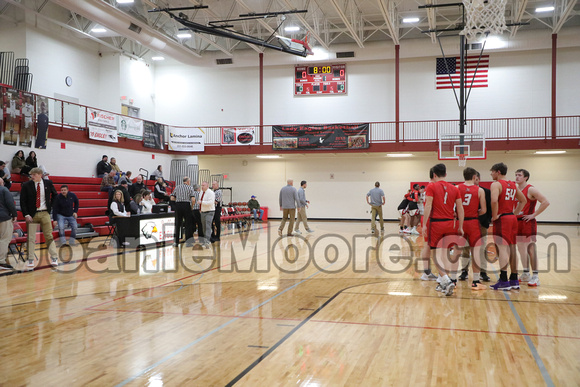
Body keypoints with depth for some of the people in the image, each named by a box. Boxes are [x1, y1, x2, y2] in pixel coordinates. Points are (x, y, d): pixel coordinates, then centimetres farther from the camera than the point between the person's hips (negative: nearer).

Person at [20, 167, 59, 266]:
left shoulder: (48, 183, 2)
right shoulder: (26, 185, -4)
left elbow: (54, 195, 19)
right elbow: (22, 201, -2)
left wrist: (50, 206, 8)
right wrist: (26, 215, -10)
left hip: (45, 213, 1)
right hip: (32, 214, -1)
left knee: (49, 236, 2)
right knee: (31, 238, 3)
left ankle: (54, 258, 6)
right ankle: (30, 259, 11)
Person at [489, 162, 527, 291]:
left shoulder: (496, 184, -10)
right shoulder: (513, 185, 16)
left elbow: (494, 200, -26)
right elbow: (523, 200, 24)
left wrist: (495, 215, -16)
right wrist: (515, 213, 20)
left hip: (502, 219, -8)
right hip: (512, 218, 8)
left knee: (503, 248, -8)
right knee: (512, 248, 11)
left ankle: (503, 281, -10)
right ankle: (514, 280, 17)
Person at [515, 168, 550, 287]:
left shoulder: (531, 190, -9)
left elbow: (546, 202, -16)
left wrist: (534, 215, -17)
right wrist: (513, 213, 12)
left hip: (528, 223, -7)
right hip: (517, 222, 8)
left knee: (531, 249, -7)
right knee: (521, 249, 11)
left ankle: (535, 276, -4)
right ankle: (526, 274, 20)